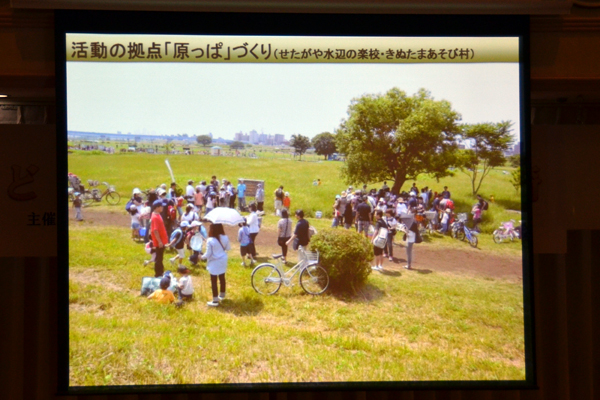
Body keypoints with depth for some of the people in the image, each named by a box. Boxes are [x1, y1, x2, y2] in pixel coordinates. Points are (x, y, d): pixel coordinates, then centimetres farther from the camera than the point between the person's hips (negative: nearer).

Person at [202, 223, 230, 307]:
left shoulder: (210, 240, -23)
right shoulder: (225, 238, -8)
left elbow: (208, 254, -17)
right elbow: (228, 248, 6)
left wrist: (202, 257, 2)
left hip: (214, 263, -6)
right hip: (223, 261, 6)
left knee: (213, 281, 3)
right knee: (222, 278, 21)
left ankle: (215, 300, 8)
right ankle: (222, 295, 38)